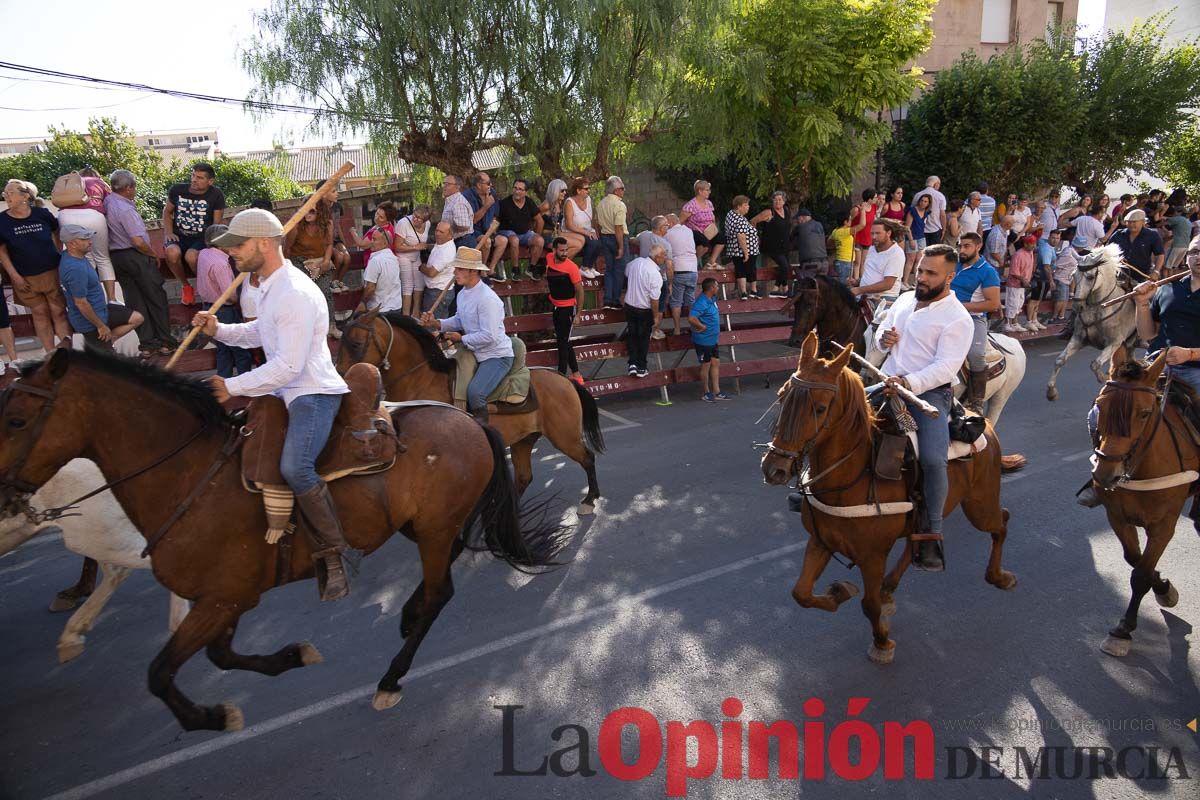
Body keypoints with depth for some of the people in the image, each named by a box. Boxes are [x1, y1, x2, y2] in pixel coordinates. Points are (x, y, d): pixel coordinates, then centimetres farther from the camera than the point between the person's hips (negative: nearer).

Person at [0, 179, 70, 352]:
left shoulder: (42, 214, -5)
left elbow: (56, 234, 13)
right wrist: (14, 276, -7)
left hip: (53, 273, 0)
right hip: (25, 278, 0)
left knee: (59, 311, 1)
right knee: (40, 313, 8)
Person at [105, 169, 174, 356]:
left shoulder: (107, 201, 2)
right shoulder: (126, 209, -20)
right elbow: (139, 242, -24)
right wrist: (154, 255, -7)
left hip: (114, 255, 8)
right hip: (135, 256, -8)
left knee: (135, 301, 9)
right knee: (156, 298, 3)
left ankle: (147, 344, 11)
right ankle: (165, 342, 6)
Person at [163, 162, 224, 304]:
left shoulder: (216, 195, -6)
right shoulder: (177, 190, 2)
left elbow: (217, 224, -2)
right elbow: (167, 211, 17)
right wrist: (168, 233, 3)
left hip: (202, 238, -3)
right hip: (179, 235, 3)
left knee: (191, 256, -35)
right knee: (172, 252, -32)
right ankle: (185, 286, -3)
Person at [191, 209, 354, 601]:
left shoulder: (296, 294, -21)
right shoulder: (271, 286, 12)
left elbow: (287, 367, -24)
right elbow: (261, 333, 28)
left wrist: (232, 387, -16)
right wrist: (219, 329, 11)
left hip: (313, 392, -11)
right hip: (287, 390, 11)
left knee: (294, 467, -30)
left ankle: (334, 555, -17)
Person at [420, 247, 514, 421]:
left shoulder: (487, 298, -23)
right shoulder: (463, 294, 7)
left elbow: (489, 336, -26)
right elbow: (459, 320, 20)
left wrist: (462, 339, -15)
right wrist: (436, 323, 3)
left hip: (497, 356, -10)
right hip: (476, 353, 10)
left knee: (474, 392, -27)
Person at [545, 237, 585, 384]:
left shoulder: (572, 267, -20)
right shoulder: (549, 258, -3)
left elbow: (579, 291, -15)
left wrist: (578, 313, -16)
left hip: (567, 308, -7)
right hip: (555, 306, 7)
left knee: (562, 342, -4)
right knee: (563, 341, 14)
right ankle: (575, 373, 25)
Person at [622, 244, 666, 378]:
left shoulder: (636, 262, -6)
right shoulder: (655, 274, -25)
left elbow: (626, 275, 15)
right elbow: (654, 299, -21)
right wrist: (656, 316, -9)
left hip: (629, 305, 5)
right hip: (644, 310, -5)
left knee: (633, 335, 18)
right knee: (644, 338, 12)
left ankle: (632, 364, 11)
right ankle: (641, 368, 20)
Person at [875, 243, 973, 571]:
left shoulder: (957, 318, -7)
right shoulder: (906, 299, 14)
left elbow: (946, 366, -17)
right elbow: (883, 331, 27)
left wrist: (909, 383, -32)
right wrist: (883, 337, 1)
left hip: (929, 391, -6)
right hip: (888, 382, 7)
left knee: (934, 459, -25)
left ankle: (931, 534, -7)